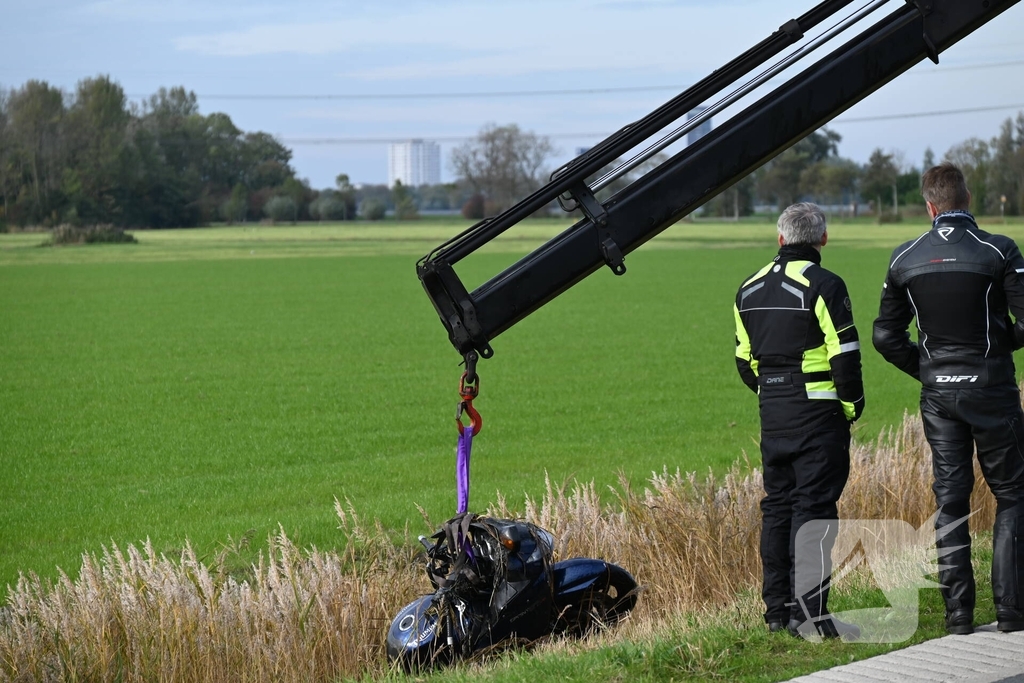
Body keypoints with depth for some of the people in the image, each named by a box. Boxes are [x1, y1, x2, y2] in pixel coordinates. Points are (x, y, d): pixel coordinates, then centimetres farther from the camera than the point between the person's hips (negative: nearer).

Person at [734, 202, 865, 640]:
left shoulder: (750, 290, 11)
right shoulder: (823, 286, -10)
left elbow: (744, 360, 15)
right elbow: (845, 354, -13)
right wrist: (853, 406, -2)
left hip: (772, 412, 6)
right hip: (818, 412, -6)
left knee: (777, 504, 11)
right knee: (814, 507, -6)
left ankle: (778, 609, 14)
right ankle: (810, 614, -9)